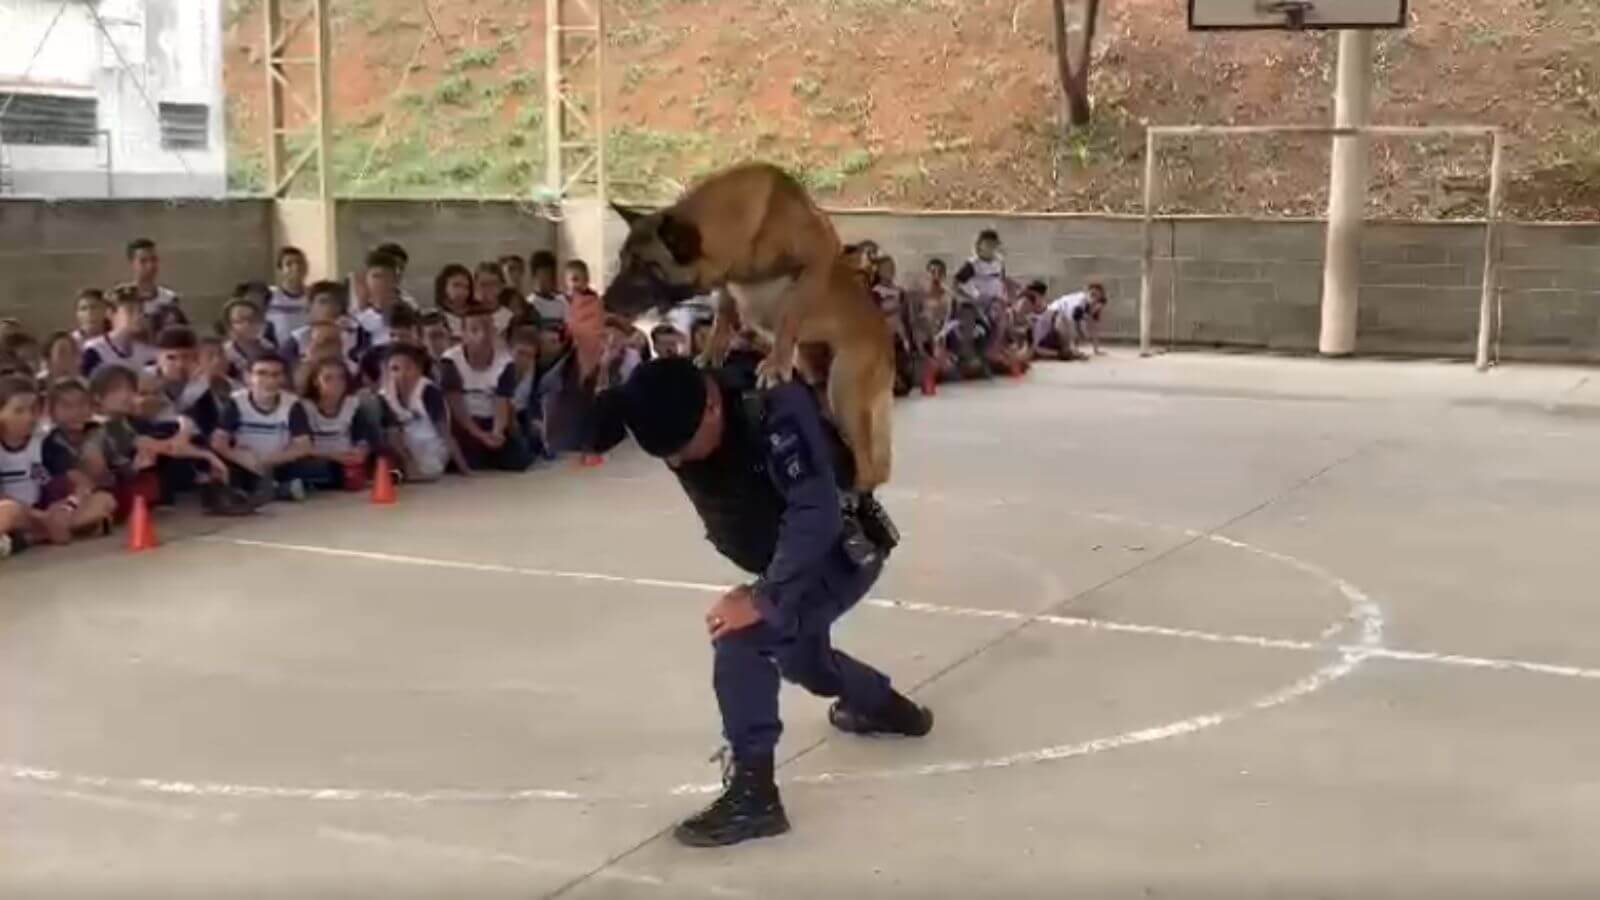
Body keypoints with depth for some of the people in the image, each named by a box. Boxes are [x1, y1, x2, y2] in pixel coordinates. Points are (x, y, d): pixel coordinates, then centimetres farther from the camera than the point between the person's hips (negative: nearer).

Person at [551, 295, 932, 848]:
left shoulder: (773, 405, -38)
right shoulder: (668, 405, -20)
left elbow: (817, 515, -41)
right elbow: (578, 434, -32)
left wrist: (764, 598, -39)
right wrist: (587, 360, -50)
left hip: (844, 548, -8)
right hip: (791, 556, 9)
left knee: (742, 635, -27)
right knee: (799, 656, 31)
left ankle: (753, 793, -19)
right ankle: (886, 707, 60)